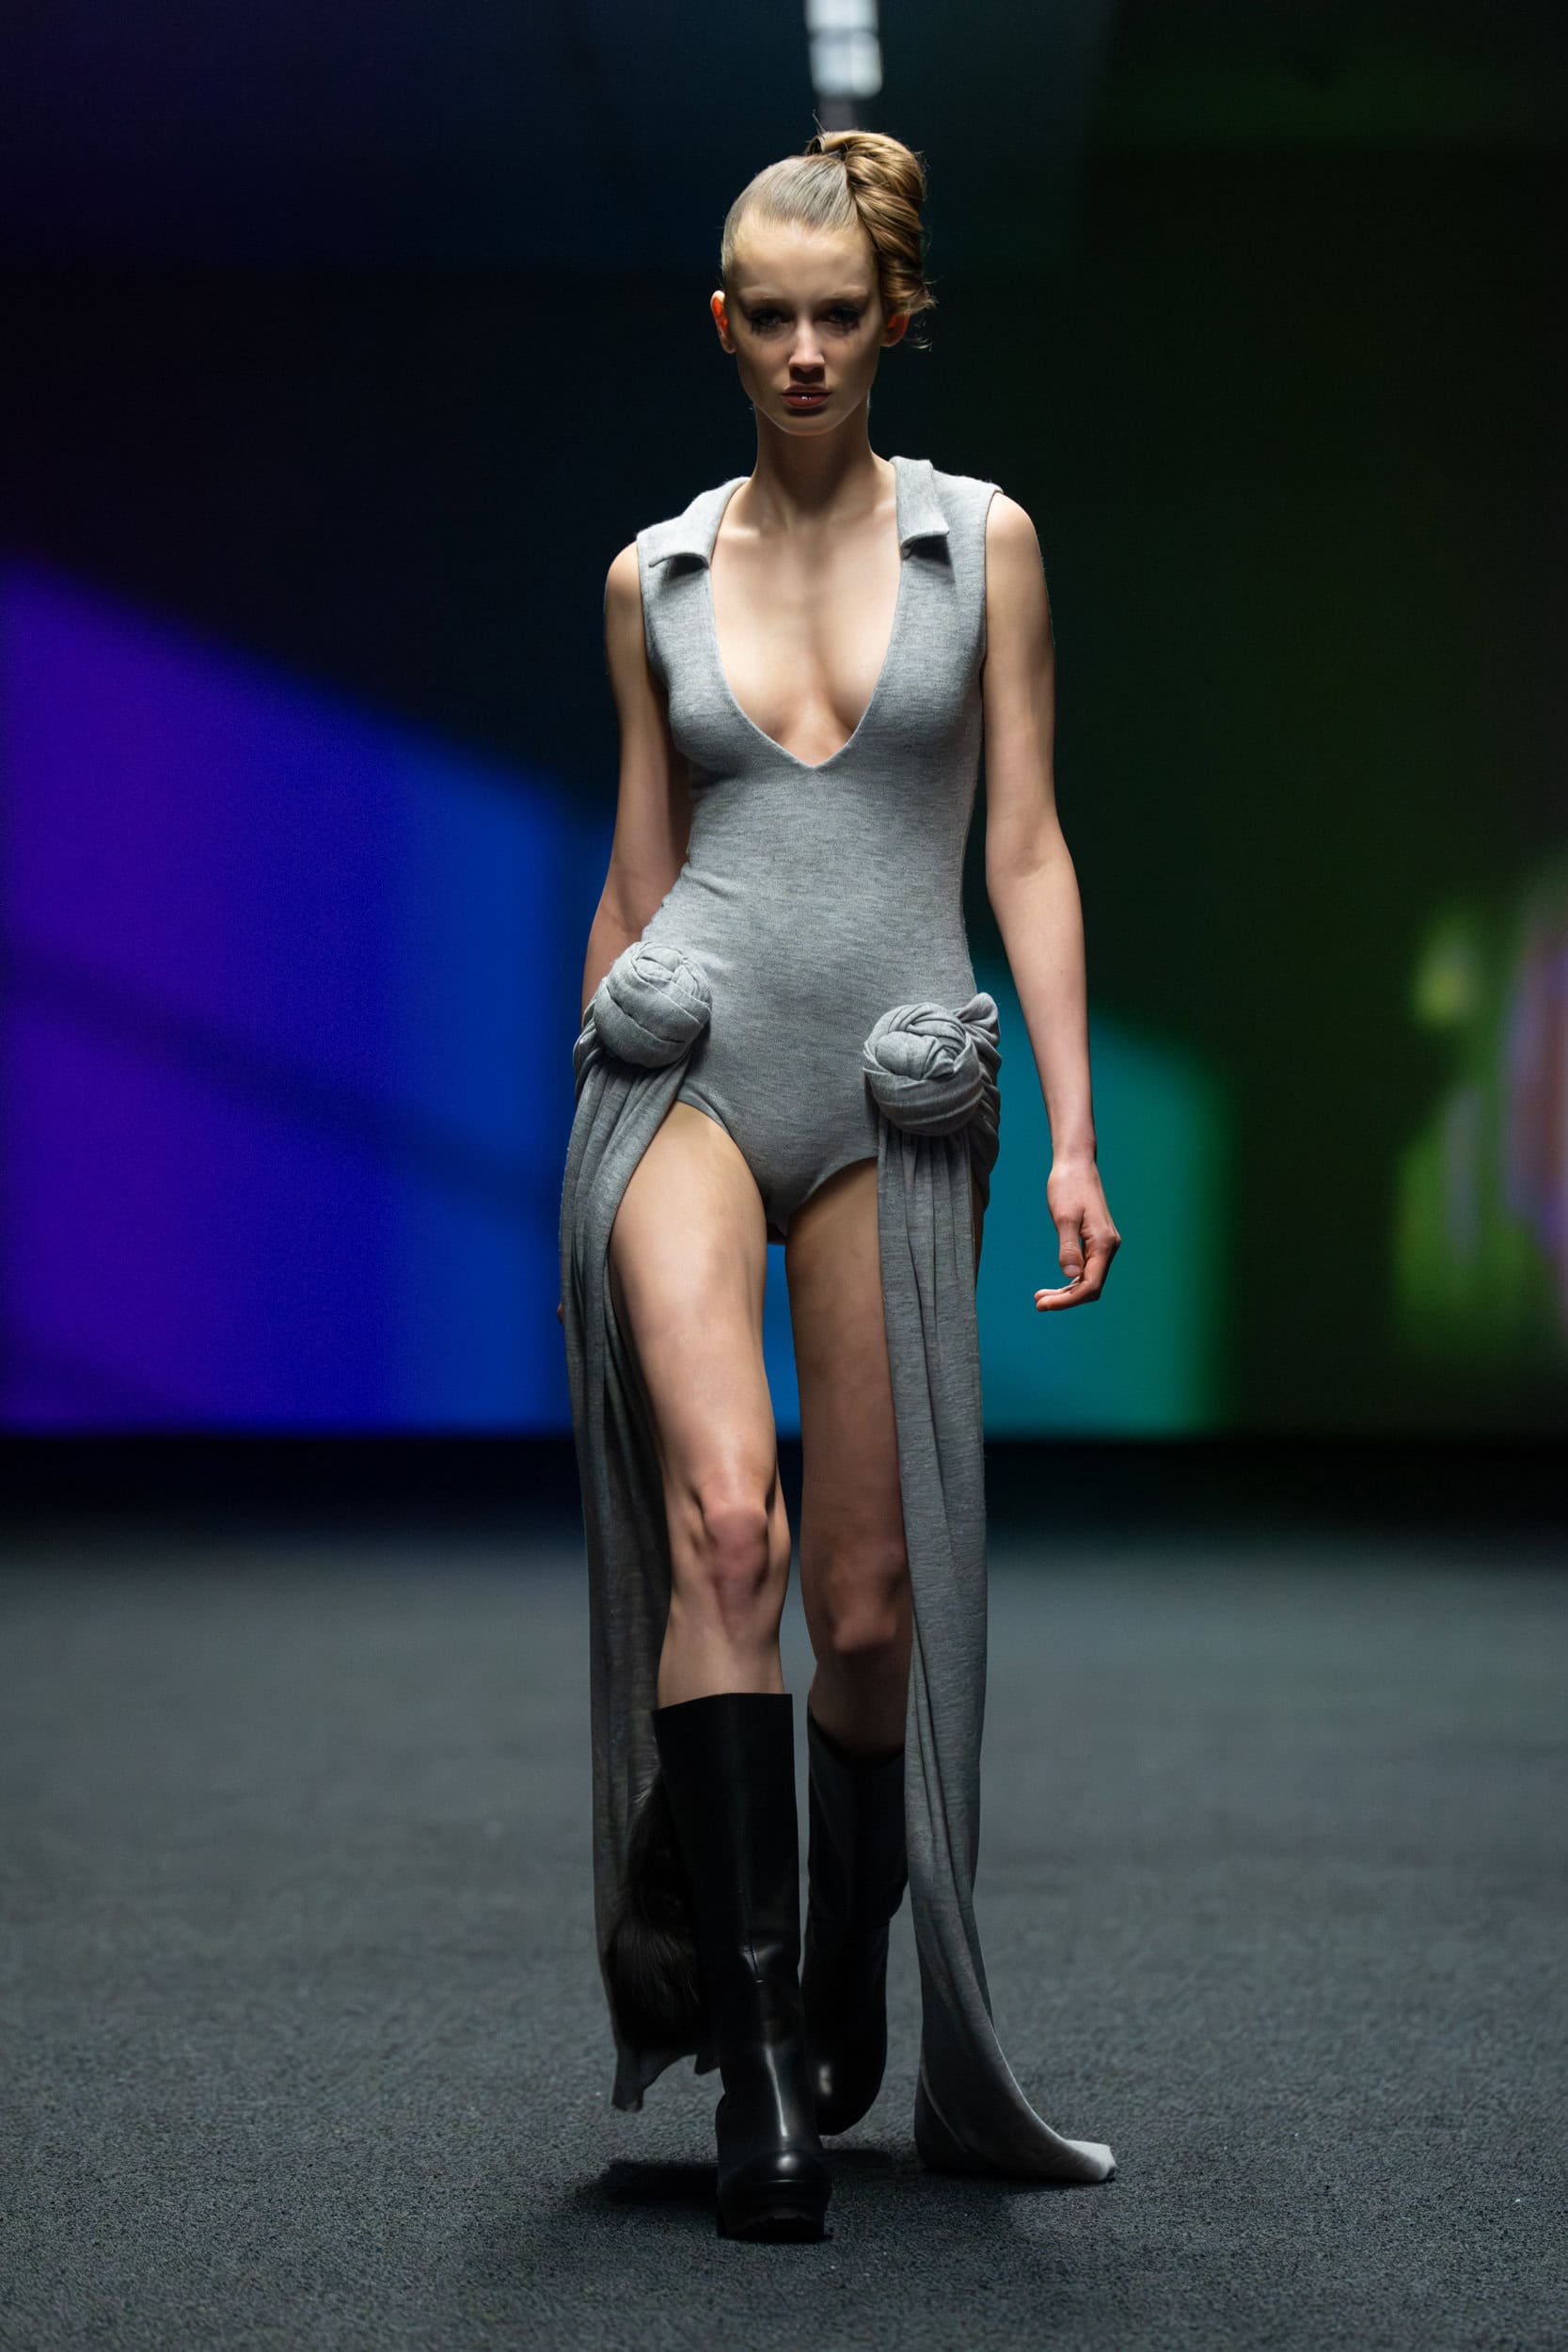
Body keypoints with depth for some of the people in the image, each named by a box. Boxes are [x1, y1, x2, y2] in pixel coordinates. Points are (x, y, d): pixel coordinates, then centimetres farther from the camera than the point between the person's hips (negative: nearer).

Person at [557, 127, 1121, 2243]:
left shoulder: (983, 541, 7)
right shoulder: (655, 577, 10)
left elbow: (1028, 847, 4)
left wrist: (1074, 1133, -3)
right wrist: (587, 1180, 16)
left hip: (889, 1104, 0)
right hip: (687, 1073, 0)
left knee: (877, 1595, 2)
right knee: (722, 1518, -20)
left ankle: (847, 1986, 26)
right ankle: (754, 2052, -16)